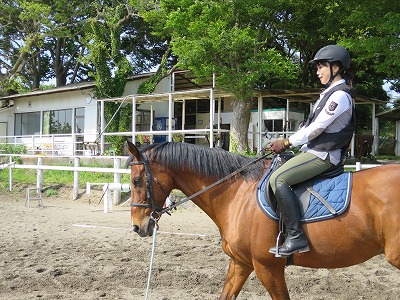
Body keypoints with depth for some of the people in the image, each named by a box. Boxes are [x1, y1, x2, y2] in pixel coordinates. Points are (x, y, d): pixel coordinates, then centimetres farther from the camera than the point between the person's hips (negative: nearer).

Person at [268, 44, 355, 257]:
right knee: (279, 177, 15)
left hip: (323, 155, -11)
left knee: (278, 179, -25)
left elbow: (316, 128, -18)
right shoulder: (331, 92, 18)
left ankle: (295, 237, -24)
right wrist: (288, 142, 9)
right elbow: (312, 126, 18)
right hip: (315, 150, 11)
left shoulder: (340, 95, -14)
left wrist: (287, 143, -9)